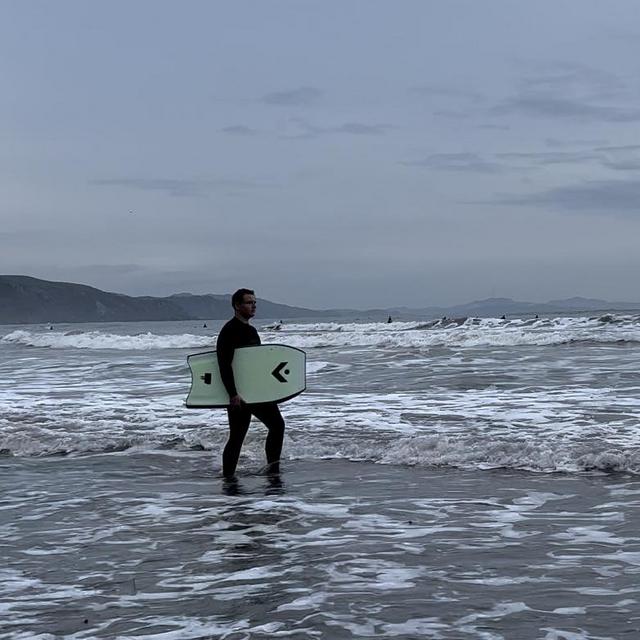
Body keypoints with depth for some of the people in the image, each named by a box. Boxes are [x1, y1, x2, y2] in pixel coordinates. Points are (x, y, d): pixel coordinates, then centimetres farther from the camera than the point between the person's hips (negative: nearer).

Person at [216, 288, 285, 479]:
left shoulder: (251, 331, 17)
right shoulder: (229, 332, -12)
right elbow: (224, 365, -20)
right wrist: (233, 394, -27)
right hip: (238, 394, -9)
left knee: (277, 424, 2)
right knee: (237, 437, -6)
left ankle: (273, 467, 8)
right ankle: (228, 477, 3)